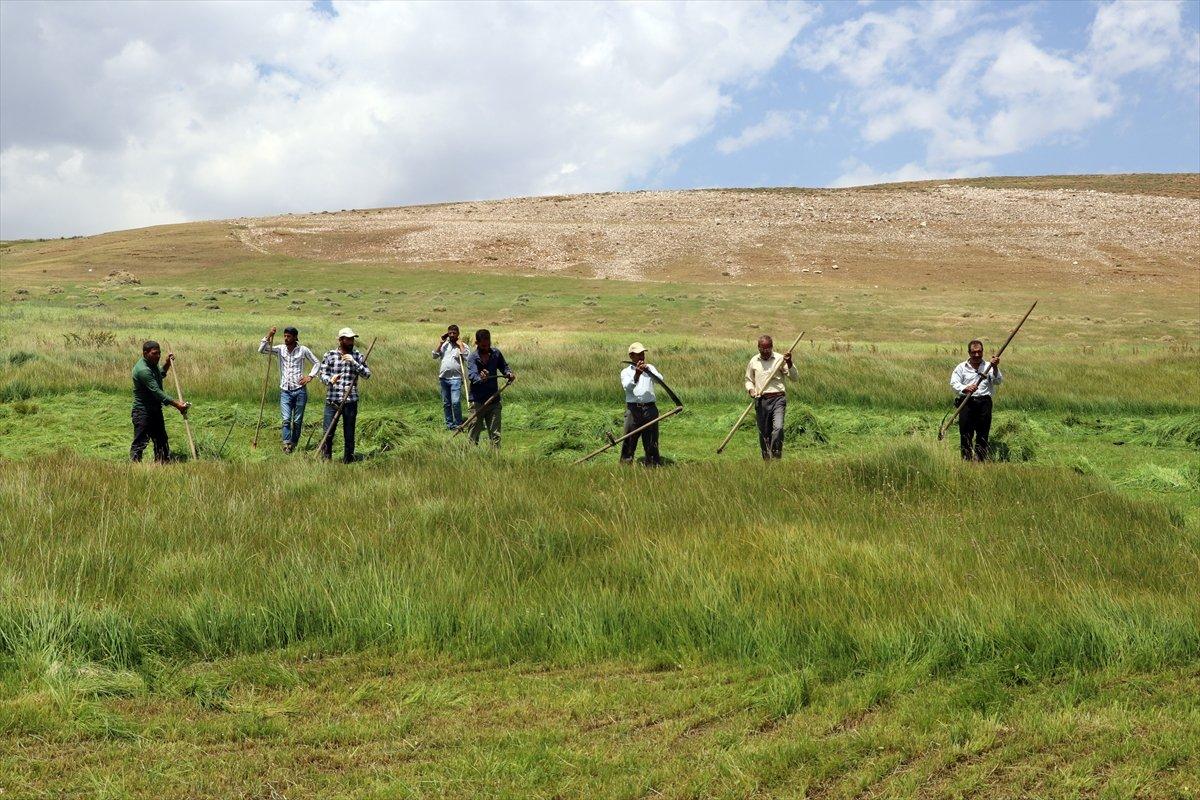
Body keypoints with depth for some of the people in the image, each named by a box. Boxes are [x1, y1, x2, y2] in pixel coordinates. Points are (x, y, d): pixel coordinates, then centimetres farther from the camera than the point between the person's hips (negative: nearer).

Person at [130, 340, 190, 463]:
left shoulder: (153, 364, 6)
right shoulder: (142, 370, -25)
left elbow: (161, 374, 31)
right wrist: (177, 404, -30)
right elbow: (157, 392, -29)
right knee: (140, 442, -7)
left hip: (155, 409, 10)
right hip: (143, 412, -10)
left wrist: (167, 363, 13)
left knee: (161, 440, 15)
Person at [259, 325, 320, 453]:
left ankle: (294, 445, 16)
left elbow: (317, 363, 10)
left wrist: (310, 376, -3)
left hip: (300, 390, -1)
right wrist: (268, 336, -11)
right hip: (285, 391, 1)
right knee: (286, 419, -12)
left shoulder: (303, 350, 0)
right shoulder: (280, 349, 5)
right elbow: (261, 350, -3)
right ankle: (286, 444, -19)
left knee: (297, 421, 5)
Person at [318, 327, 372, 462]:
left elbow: (367, 374, -2)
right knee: (327, 432, -3)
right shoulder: (329, 355, 2)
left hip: (351, 401, 1)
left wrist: (354, 363, -15)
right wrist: (330, 380, -21)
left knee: (349, 434, 7)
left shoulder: (357, 356, 6)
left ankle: (348, 461, 17)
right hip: (332, 400, -1)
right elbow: (322, 374, 1)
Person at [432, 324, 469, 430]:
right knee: (446, 403, 8)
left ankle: (459, 424, -6)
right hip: (443, 378, 4)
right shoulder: (444, 345, 14)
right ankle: (449, 424, 16)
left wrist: (460, 345, -9)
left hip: (456, 378, -4)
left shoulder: (462, 346, 4)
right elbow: (435, 356, 5)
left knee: (456, 402, -16)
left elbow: (467, 358, -13)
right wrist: (440, 342, 2)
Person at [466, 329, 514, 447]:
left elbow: (503, 366, 20)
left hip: (494, 399, 4)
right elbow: (472, 375, -26)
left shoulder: (496, 353, 5)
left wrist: (508, 373, -3)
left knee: (495, 433, 8)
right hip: (478, 401, -4)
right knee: (474, 432, 1)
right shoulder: (473, 358, -9)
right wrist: (480, 379, -48)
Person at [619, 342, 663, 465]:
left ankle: (653, 464, 14)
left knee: (651, 440, 6)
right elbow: (628, 387, -13)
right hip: (633, 408, -2)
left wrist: (647, 370, -23)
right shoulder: (626, 372, 6)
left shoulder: (650, 368, 13)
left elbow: (660, 379, -7)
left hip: (650, 408, 2)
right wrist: (636, 375, -30)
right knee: (629, 440, -4)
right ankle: (625, 464, 1)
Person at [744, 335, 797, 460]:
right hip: (761, 401, 3)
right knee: (763, 433, 5)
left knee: (778, 427, -22)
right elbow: (748, 380, 22)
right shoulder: (753, 362, 10)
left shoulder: (780, 359, 1)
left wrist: (789, 363, -19)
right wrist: (751, 390, 1)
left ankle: (776, 455, -11)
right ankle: (767, 460, 16)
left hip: (778, 399, -3)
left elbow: (794, 377, -3)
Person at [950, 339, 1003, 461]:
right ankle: (966, 459, 2)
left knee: (983, 433, 1)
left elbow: (998, 381, 0)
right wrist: (966, 389, -19)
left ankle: (981, 460, 8)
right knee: (965, 433, -4)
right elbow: (954, 383, 0)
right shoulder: (961, 368, 11)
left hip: (984, 402, 1)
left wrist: (995, 368, -18)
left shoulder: (989, 367, 13)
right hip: (966, 403, -1)